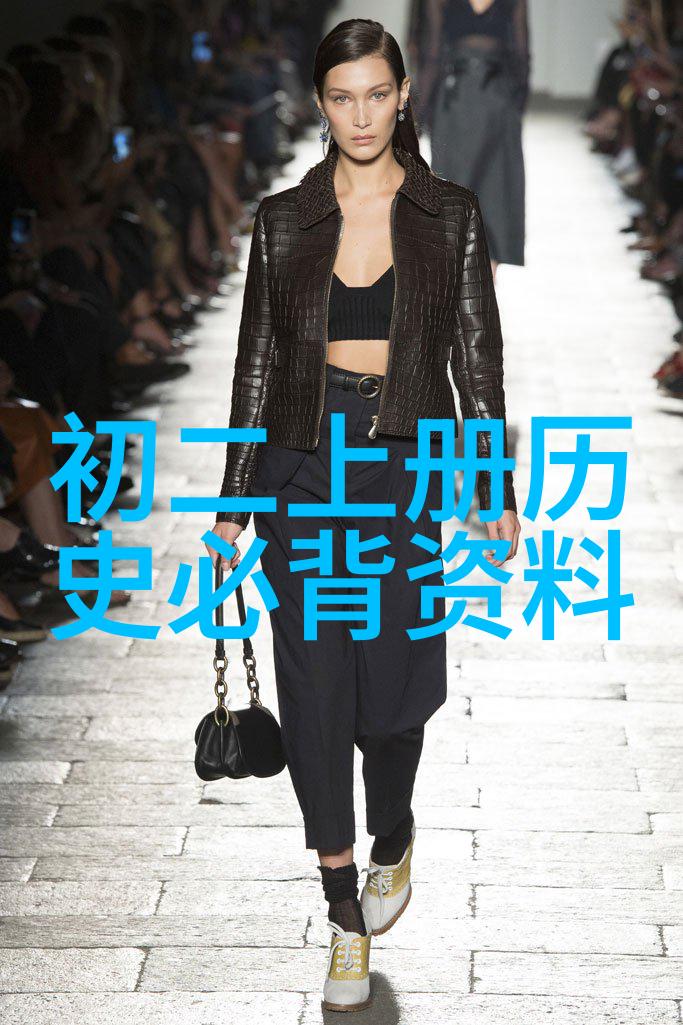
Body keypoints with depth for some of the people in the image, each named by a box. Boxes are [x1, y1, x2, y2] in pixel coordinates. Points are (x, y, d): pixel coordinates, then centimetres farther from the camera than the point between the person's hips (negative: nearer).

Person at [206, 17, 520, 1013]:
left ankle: (393, 838, 36)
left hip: (404, 467, -1)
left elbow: (477, 358, 3)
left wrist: (497, 492, 0)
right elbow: (256, 361, 6)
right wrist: (234, 501, 5)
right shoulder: (283, 221, 4)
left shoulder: (449, 215, 1)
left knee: (391, 685, 3)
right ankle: (346, 912, 12)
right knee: (315, 687, -1)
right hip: (303, 465, 1)